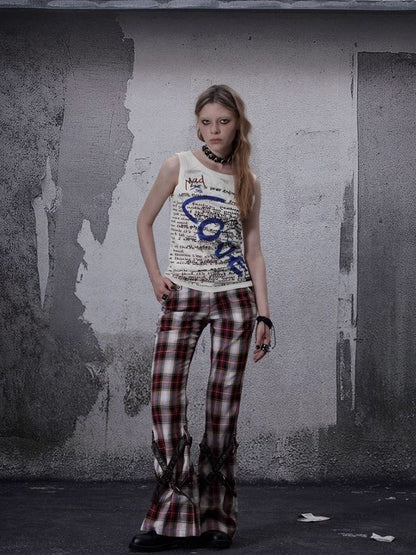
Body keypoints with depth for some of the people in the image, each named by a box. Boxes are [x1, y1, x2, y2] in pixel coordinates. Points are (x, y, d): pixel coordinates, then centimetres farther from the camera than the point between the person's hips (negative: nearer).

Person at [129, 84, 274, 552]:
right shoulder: (178, 167, 3)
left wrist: (263, 315, 2)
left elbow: (253, 251, 9)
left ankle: (217, 517, 13)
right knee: (165, 401, -10)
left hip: (234, 300, 1)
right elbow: (144, 221, 12)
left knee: (223, 408, 1)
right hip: (182, 299, -1)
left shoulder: (248, 183, 9)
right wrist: (155, 276, 0)